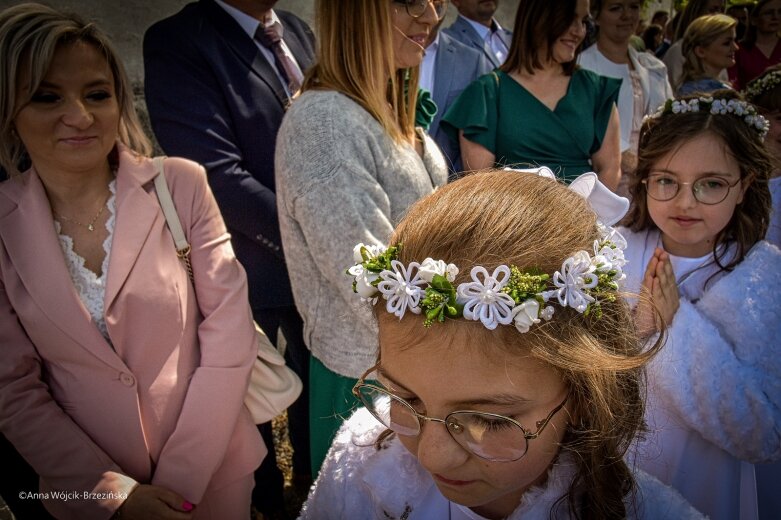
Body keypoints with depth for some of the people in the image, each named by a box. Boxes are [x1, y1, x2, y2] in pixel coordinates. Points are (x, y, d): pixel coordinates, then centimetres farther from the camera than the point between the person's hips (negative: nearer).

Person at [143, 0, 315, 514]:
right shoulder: (174, 42, -14)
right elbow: (218, 173, -22)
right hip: (249, 266, -4)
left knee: (317, 379, 22)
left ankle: (311, 476, 48)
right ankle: (266, 498, 43)